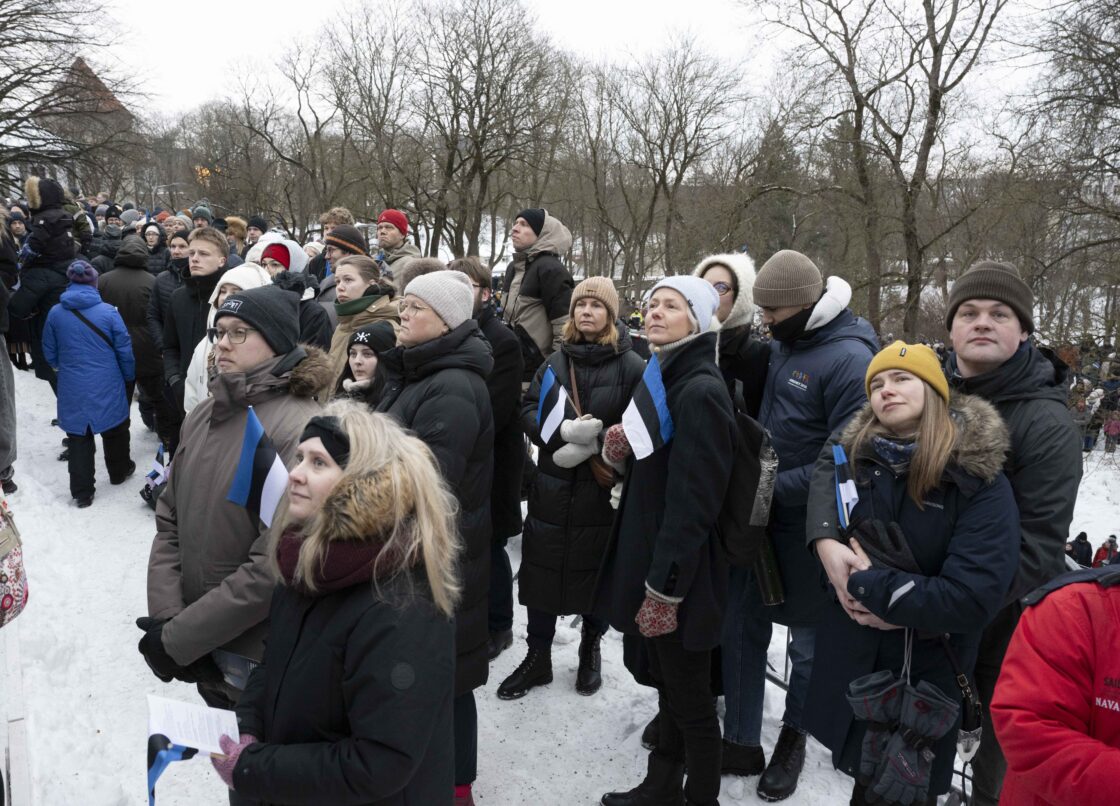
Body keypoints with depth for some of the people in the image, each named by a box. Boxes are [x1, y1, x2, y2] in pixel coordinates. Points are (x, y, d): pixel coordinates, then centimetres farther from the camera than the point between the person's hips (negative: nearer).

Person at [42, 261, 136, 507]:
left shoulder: (55, 313, -4)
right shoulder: (108, 312, -11)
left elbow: (50, 353, 7)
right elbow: (124, 350, -5)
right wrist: (129, 377, 11)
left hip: (72, 390, 2)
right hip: (107, 388, -1)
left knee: (78, 438, 9)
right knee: (114, 430, 20)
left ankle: (82, 492, 11)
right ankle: (119, 470, 38)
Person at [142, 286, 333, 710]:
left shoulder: (300, 430, -22)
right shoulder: (203, 415, 2)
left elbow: (274, 567, -25)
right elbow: (170, 520, 5)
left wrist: (178, 638, -17)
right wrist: (164, 616, -8)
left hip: (264, 657, -7)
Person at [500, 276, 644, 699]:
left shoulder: (631, 366, -6)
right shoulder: (557, 361, 8)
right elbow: (529, 412, 3)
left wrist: (594, 444, -20)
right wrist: (565, 432, -16)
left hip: (603, 492, -3)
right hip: (552, 489, 3)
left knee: (598, 574, 11)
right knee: (541, 572, 8)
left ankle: (590, 652, 34)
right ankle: (537, 658, 24)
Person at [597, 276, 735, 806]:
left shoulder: (702, 392, -18)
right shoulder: (664, 377, 12)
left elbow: (693, 498, -22)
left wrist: (663, 583, -22)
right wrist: (625, 446, 5)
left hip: (677, 574, -9)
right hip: (650, 554, 9)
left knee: (690, 699, 7)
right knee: (669, 688, 21)